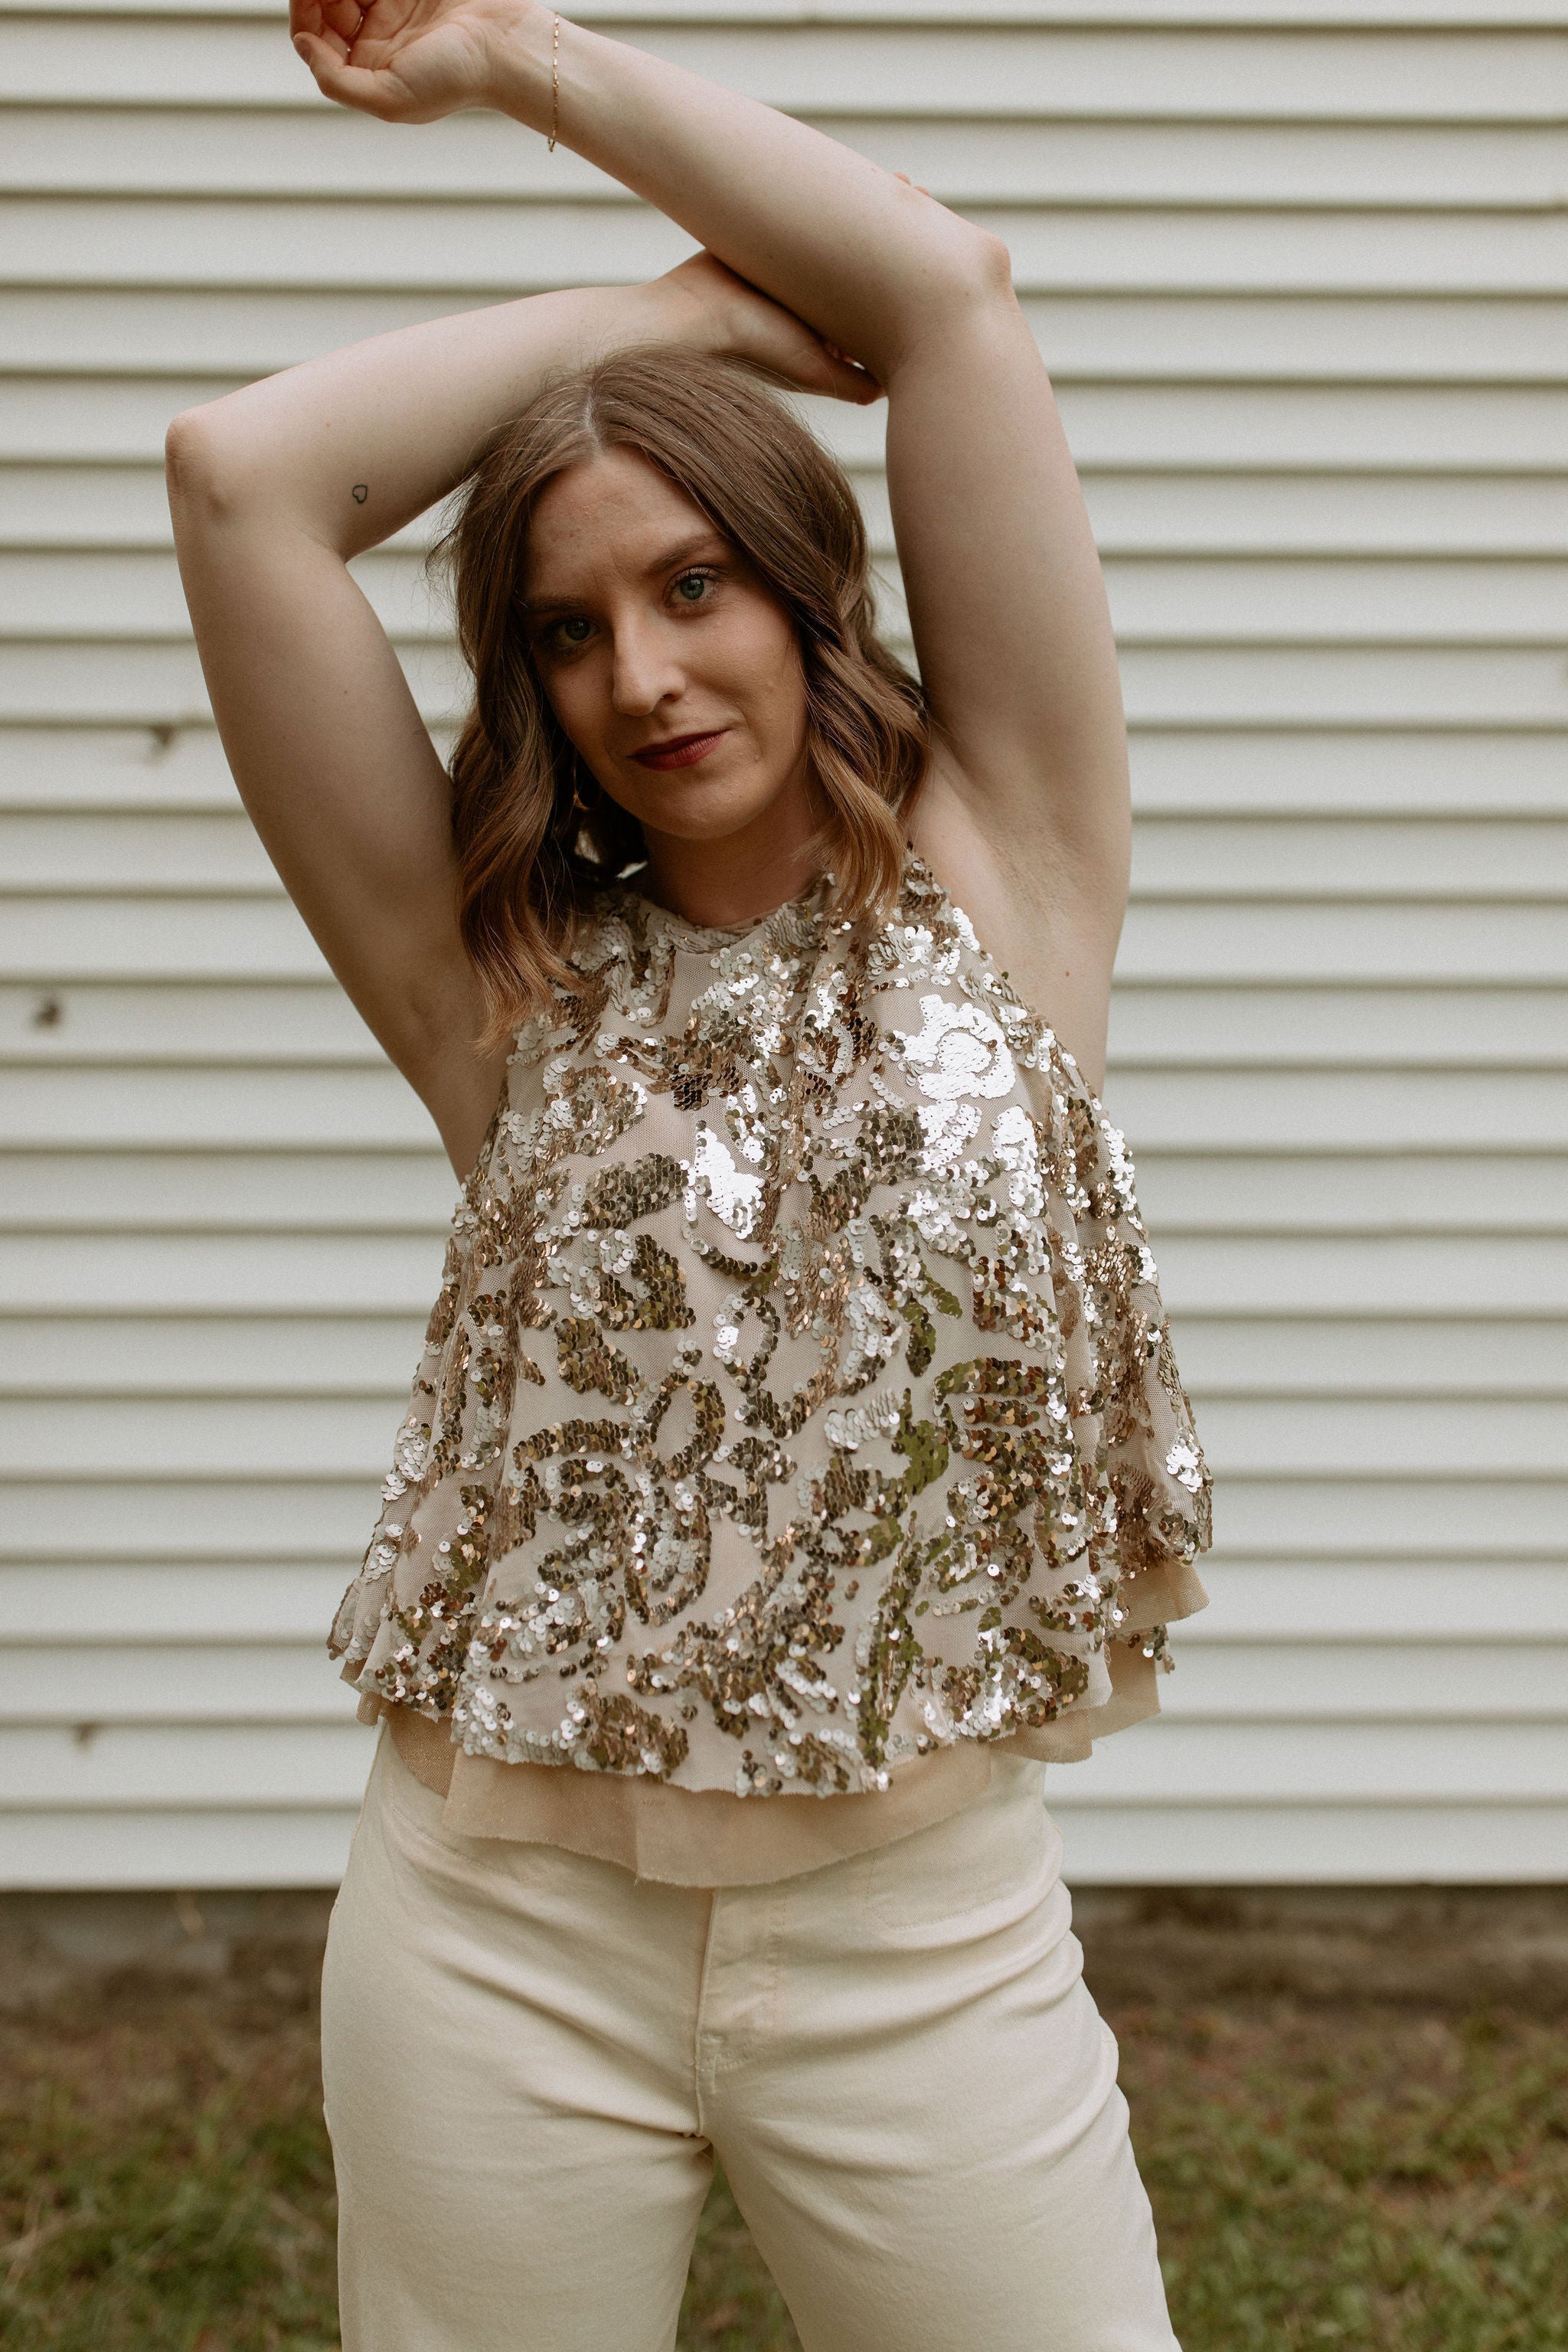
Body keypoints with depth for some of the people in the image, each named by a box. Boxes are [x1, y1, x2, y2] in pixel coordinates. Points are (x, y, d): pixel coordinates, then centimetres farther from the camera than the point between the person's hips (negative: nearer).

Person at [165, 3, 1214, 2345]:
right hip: (505, 1934, 1)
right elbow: (242, 474, -6)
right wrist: (685, 299, 2)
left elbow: (950, 286, -5)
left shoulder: (1006, 879, 0)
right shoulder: (504, 983, 1)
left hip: (930, 1934, 0)